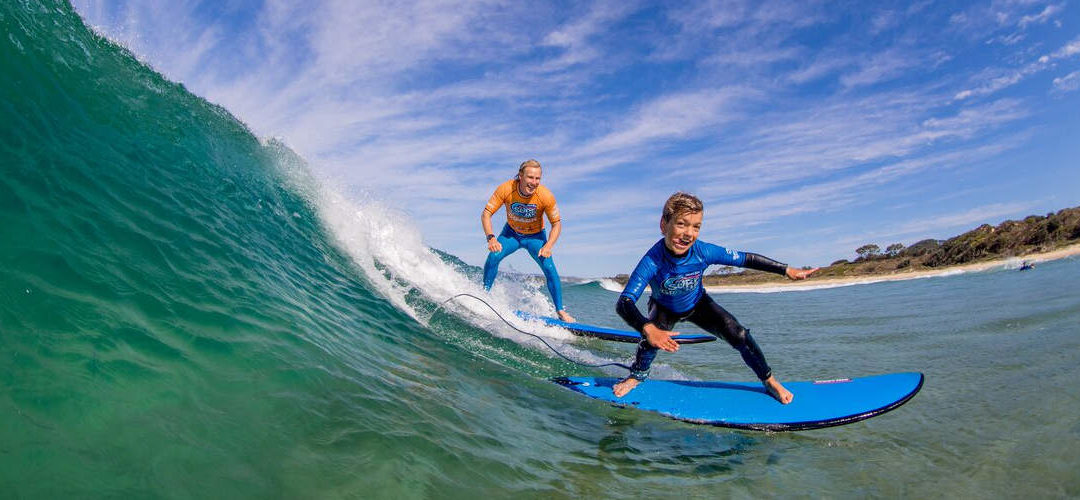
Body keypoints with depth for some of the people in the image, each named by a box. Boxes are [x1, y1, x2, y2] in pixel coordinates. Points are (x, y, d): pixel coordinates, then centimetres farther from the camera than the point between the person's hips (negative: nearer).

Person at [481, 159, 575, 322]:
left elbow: (557, 223, -17)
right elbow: (486, 214, -22)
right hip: (511, 233, 1)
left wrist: (548, 246, -31)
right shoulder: (506, 189, -27)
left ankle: (560, 310, -2)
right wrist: (491, 238, -37)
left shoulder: (546, 196, -28)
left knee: (550, 269, -17)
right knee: (493, 256, -23)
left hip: (535, 236, -1)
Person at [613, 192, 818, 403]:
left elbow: (746, 258, -16)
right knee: (650, 340, -29)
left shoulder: (704, 252, -32)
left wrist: (787, 270, -18)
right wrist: (647, 329, -67)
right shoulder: (652, 261, -41)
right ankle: (638, 375, 5)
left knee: (738, 335, -12)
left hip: (697, 305, 2)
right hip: (664, 309, -2)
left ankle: (769, 380, 15)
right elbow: (624, 302, -49)